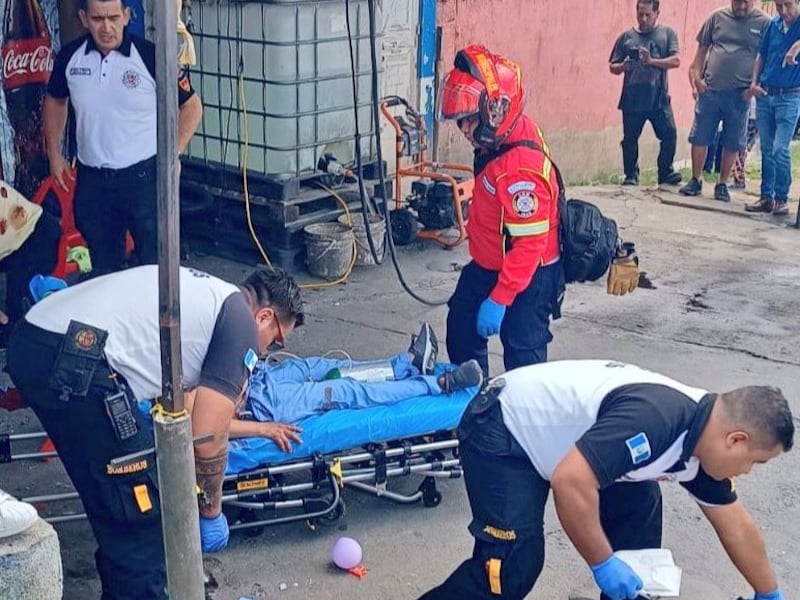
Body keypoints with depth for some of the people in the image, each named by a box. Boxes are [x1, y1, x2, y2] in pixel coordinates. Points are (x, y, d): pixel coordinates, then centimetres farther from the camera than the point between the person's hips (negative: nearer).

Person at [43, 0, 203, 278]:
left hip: (143, 175, -4)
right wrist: (54, 154, 14)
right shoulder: (70, 57, -2)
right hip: (92, 178, 4)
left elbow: (191, 106, -3)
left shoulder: (151, 56, -14)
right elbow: (55, 101, 17)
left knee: (155, 262, 4)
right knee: (103, 265, 18)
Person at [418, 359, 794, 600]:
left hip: (553, 427, 9)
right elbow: (570, 482, -38)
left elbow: (735, 525, 15)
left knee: (638, 506, 7)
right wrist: (604, 564, -25)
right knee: (514, 564, -16)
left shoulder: (703, 436, -1)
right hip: (500, 431, -9)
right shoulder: (656, 419, -32)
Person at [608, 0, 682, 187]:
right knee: (630, 138, 4)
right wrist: (623, 67, -12)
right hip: (632, 99, 1)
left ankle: (665, 172, 10)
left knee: (669, 135, -5)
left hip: (659, 98, -1)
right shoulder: (626, 37, 9)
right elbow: (612, 67, 10)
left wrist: (651, 61, -18)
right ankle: (631, 175, 17)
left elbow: (675, 61, -5)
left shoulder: (667, 33, 7)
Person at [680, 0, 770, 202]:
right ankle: (696, 180, 16)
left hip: (739, 94, -1)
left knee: (732, 143, 6)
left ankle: (722, 184, 18)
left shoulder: (764, 23, -1)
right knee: (699, 137, 4)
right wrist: (696, 76, 1)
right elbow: (702, 48, 10)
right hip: (710, 90, 1)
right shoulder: (717, 17, 5)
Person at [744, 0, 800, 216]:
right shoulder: (773, 24, 6)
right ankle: (766, 197, 17)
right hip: (765, 95, 5)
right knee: (766, 149, 9)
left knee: (780, 150, -11)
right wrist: (754, 82, 4)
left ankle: (781, 199, 2)